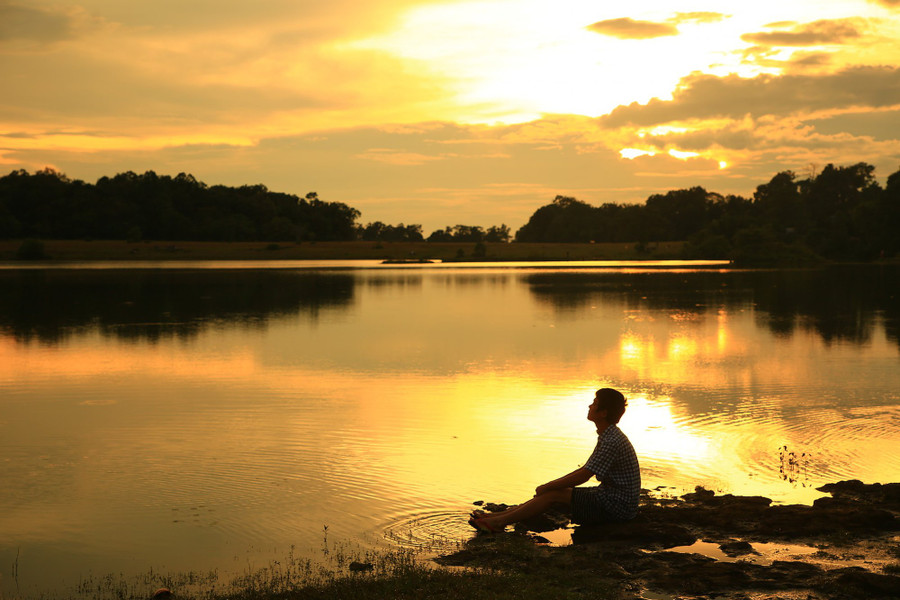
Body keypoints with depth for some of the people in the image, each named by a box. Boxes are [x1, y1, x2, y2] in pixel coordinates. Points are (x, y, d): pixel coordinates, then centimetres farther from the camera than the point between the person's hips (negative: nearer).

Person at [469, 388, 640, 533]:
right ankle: (499, 516, 6)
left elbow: (583, 476, -22)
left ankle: (499, 522, -8)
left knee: (554, 494, -12)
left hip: (617, 506, -10)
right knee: (550, 492, 6)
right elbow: (586, 470, 19)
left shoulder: (613, 442, -22)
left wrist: (548, 487, -11)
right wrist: (550, 485, 12)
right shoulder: (607, 437, 13)